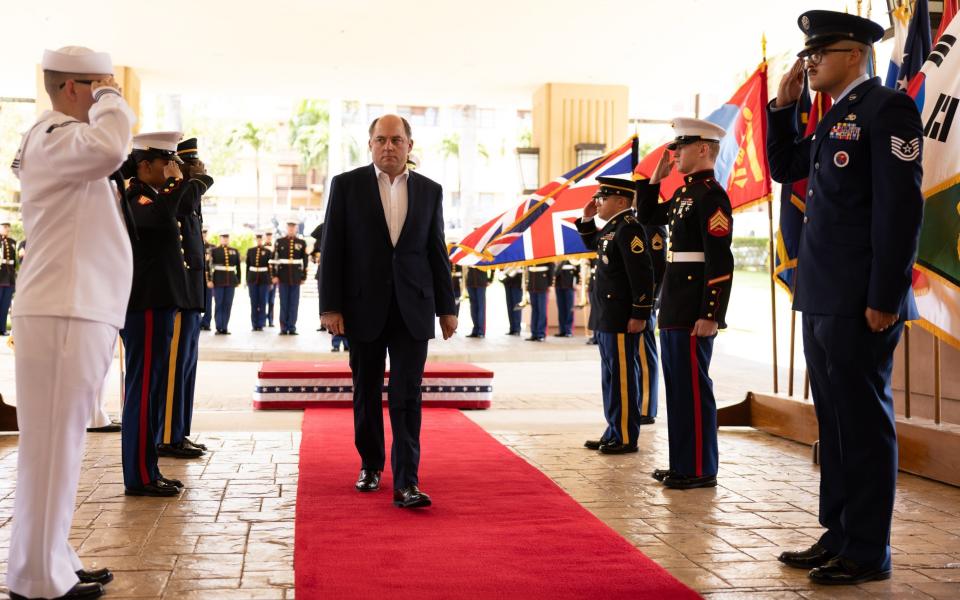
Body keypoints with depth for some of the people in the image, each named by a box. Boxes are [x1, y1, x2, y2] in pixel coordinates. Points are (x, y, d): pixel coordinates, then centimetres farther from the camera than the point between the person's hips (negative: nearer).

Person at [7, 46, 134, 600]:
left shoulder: (69, 139, 22)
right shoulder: (54, 139, -11)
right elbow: (109, 147, -34)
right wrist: (110, 99, -16)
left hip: (82, 311, 10)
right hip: (64, 314, -10)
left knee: (62, 445, 14)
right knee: (51, 446, -6)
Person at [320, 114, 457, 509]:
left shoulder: (429, 191, 7)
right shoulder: (346, 185, 1)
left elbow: (437, 252, 10)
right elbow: (331, 250, -1)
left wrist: (447, 307, 8)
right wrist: (330, 306, -7)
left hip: (412, 309, 0)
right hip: (364, 307, 0)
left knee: (407, 397, -5)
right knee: (367, 393, 11)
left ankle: (406, 483, -6)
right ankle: (371, 465, 29)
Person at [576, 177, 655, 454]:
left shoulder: (628, 228, -16)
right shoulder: (611, 227, 14)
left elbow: (642, 273, -21)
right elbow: (592, 243, 36)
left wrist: (639, 315, -22)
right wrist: (586, 220, 19)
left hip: (622, 321, -10)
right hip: (607, 318, 10)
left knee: (623, 377, -3)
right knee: (611, 377, 15)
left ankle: (627, 439, 4)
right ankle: (614, 433, 24)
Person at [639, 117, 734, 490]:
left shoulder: (711, 195, -13)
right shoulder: (684, 193, 15)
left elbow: (720, 261, -20)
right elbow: (648, 217, 30)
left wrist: (710, 316, -23)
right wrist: (656, 177, 17)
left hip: (693, 314, -10)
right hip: (674, 311, 10)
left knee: (693, 388, -3)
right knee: (678, 386, 14)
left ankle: (700, 470, 5)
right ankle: (683, 463, 23)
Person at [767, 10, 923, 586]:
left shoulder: (887, 108, -9)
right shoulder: (836, 120, 18)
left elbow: (901, 207, -16)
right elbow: (784, 168, 29)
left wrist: (885, 299, -19)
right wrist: (783, 107, 15)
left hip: (859, 303, -9)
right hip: (823, 301, 9)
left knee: (864, 423, -1)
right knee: (835, 420, 14)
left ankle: (868, 552, 8)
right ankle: (840, 535, 24)